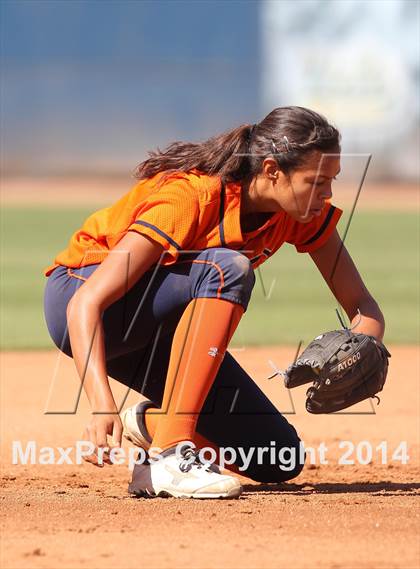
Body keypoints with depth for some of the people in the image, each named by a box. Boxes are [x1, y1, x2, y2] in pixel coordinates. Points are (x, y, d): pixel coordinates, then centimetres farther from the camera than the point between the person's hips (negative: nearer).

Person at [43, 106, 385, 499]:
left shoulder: (304, 212, -12)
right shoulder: (190, 196, -31)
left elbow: (362, 306, -6)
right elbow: (86, 304, -36)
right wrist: (102, 407, -49)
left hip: (157, 331, 7)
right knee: (226, 268, -36)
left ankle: (150, 421, 16)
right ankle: (170, 454, -36)